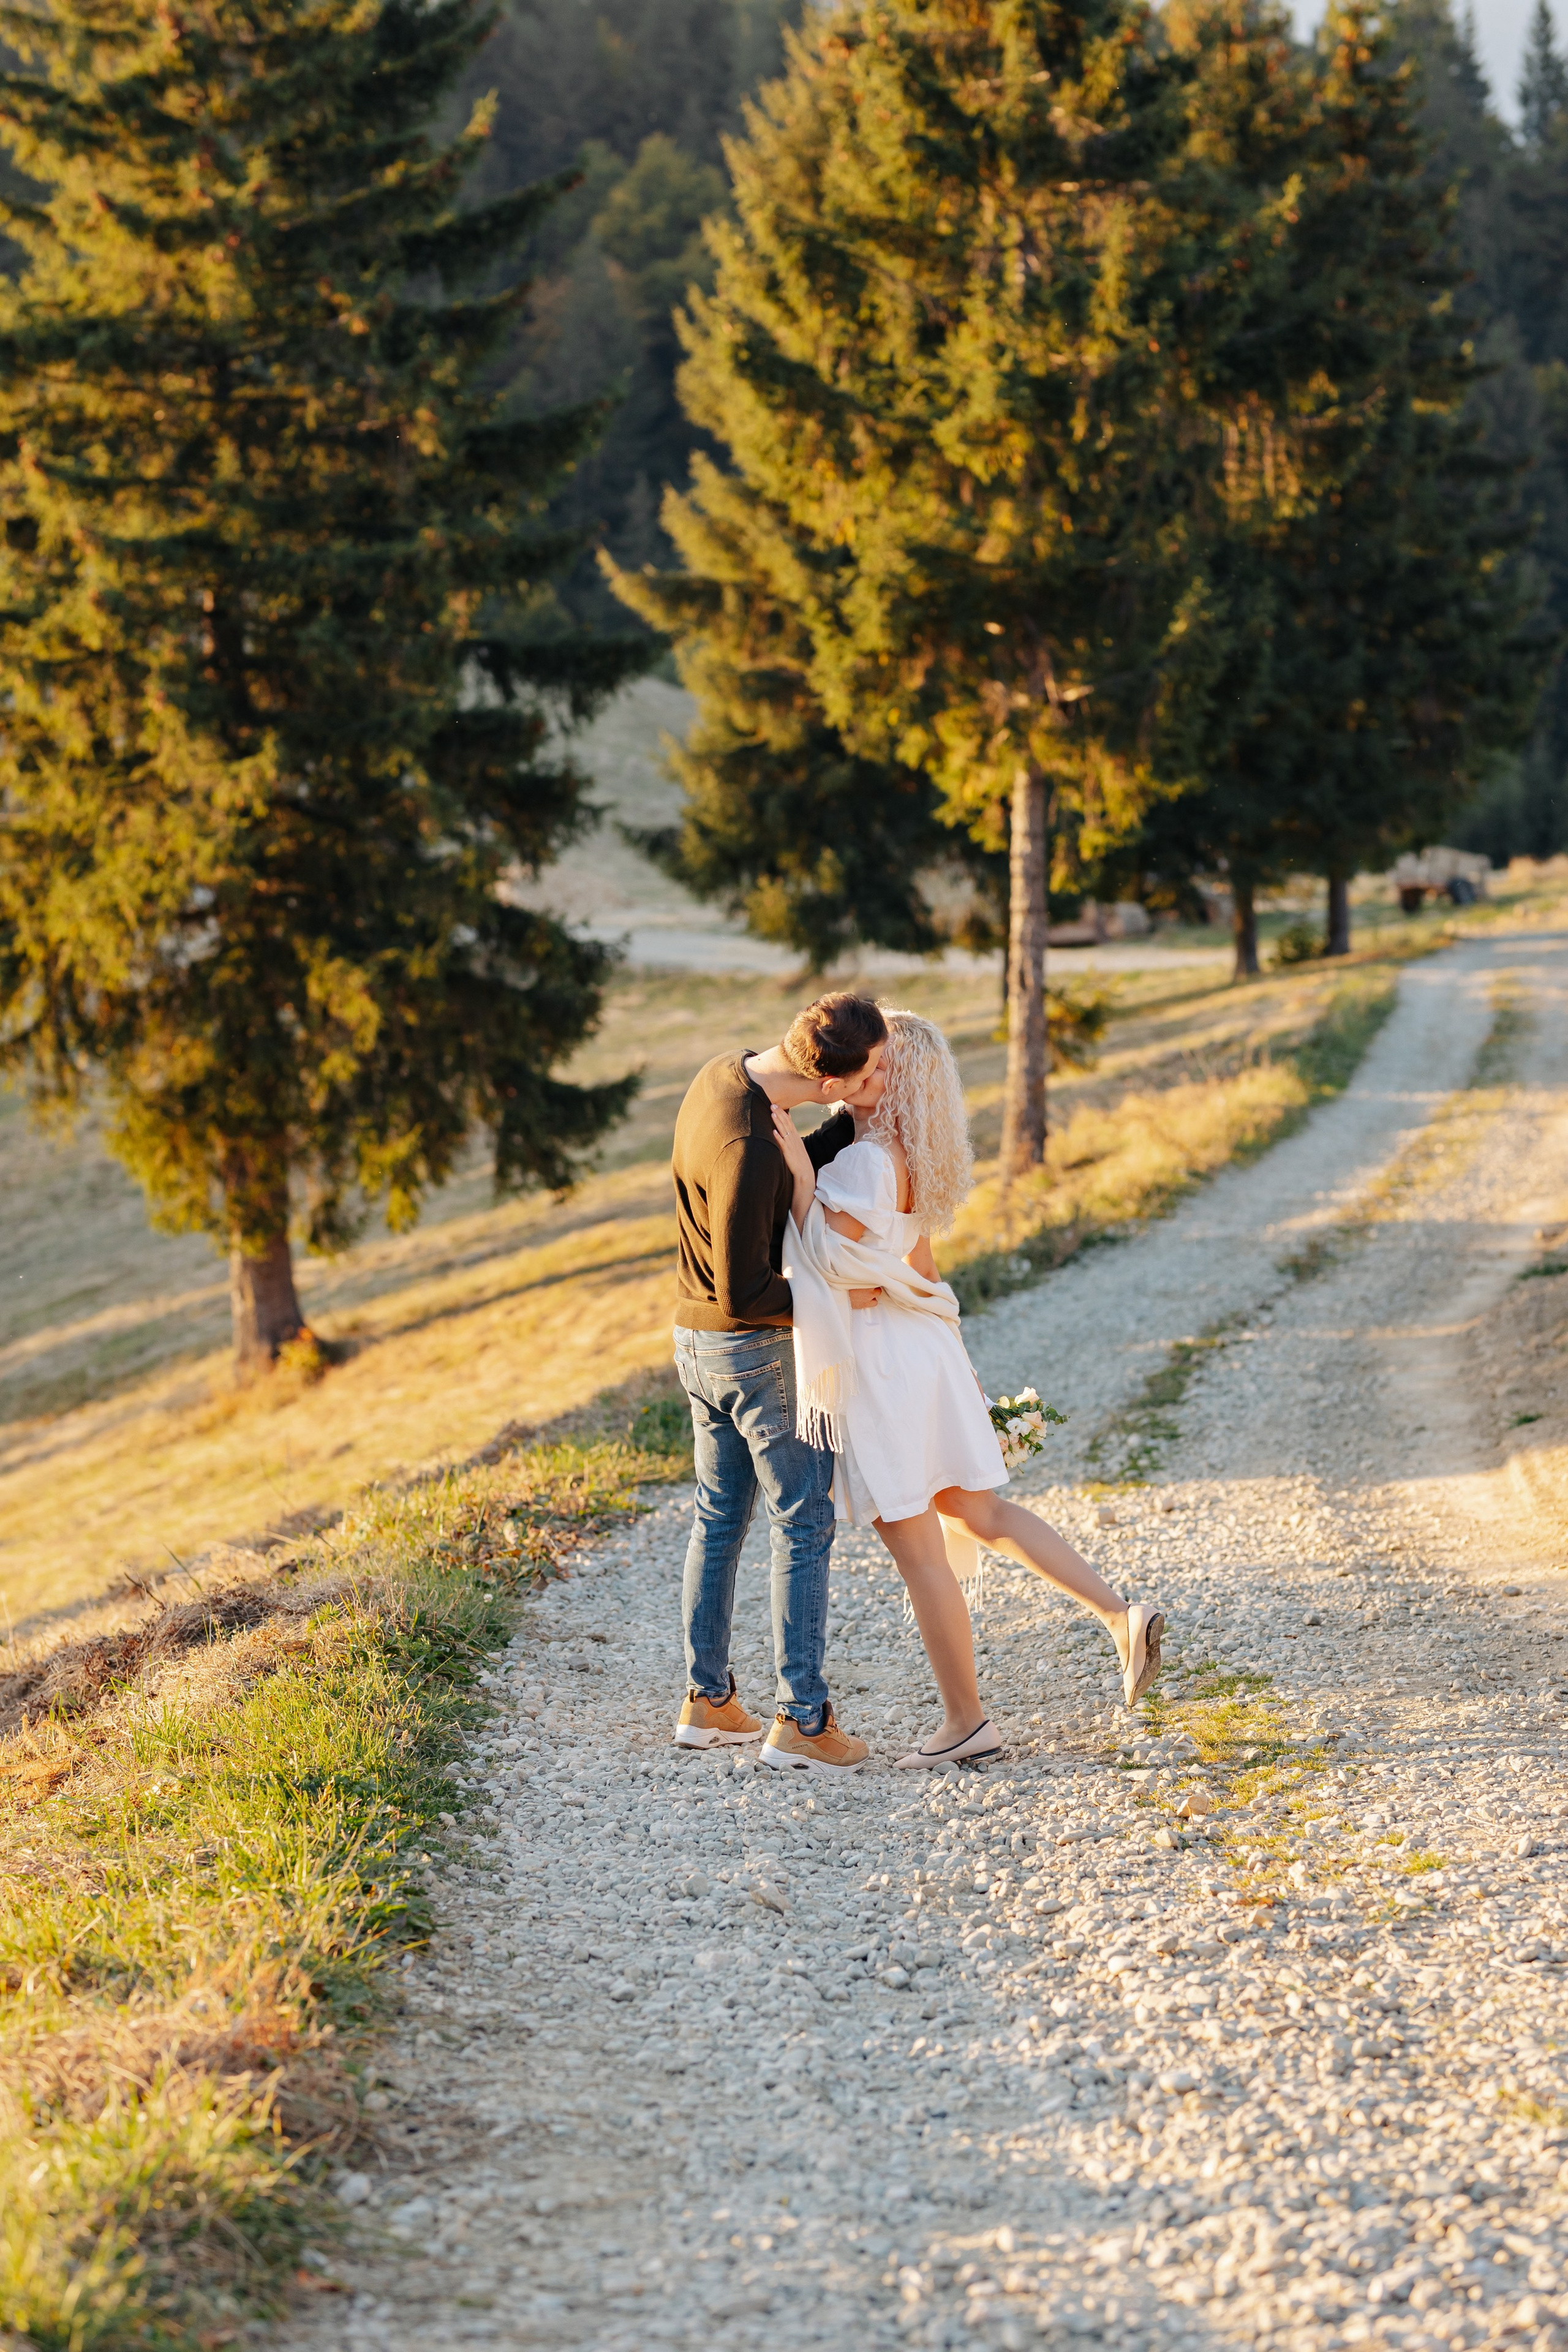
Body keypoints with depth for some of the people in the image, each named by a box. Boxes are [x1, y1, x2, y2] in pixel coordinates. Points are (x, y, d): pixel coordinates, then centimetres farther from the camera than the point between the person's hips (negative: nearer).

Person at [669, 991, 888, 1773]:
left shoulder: (723, 1074, -3)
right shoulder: (746, 1151, -32)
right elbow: (744, 1293, -27)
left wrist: (849, 1125, -2)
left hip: (700, 1346, 9)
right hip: (762, 1353, -9)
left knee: (719, 1518, 17)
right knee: (803, 1528, 1)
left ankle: (707, 1701, 24)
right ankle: (802, 1719, 4)